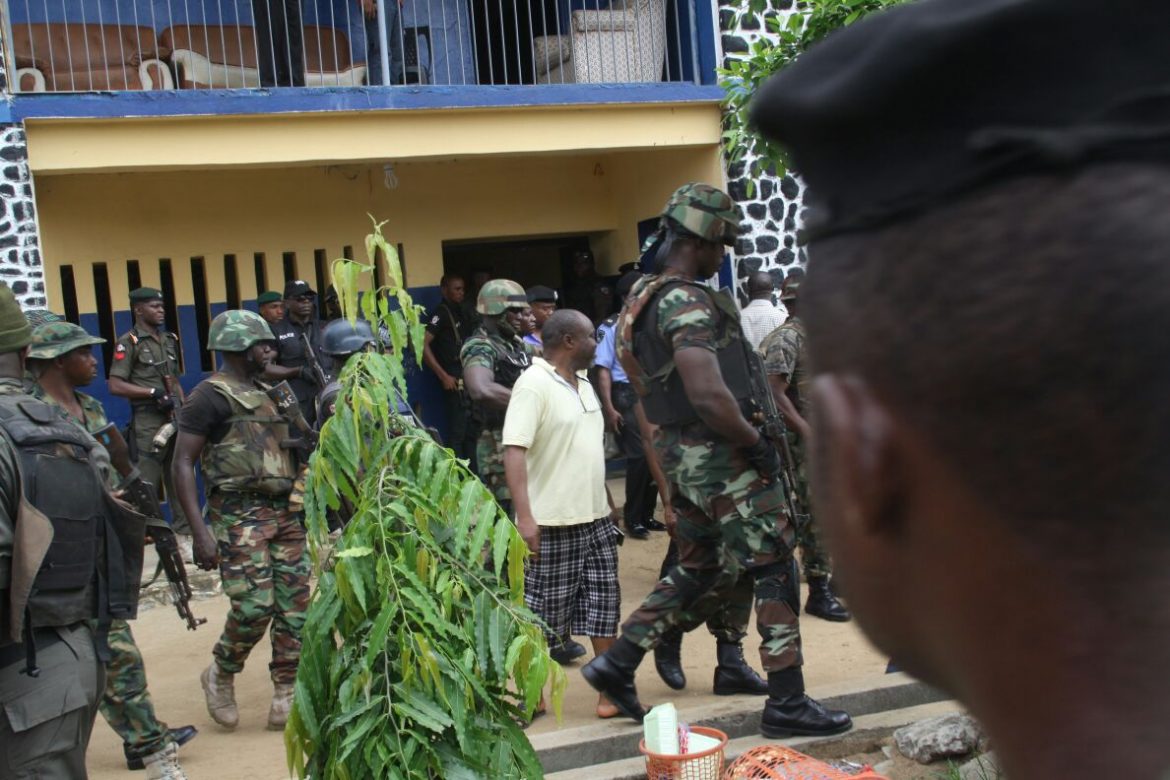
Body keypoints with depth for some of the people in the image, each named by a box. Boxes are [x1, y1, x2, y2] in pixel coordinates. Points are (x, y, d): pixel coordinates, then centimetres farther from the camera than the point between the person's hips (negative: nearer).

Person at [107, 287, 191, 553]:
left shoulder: (170, 340, 15)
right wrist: (154, 393, -16)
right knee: (146, 484, -5)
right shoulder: (129, 342, -5)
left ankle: (182, 535, 16)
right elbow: (115, 385, -11)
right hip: (147, 420, -7)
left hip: (175, 418, 7)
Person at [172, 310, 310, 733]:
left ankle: (286, 693, 13)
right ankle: (220, 676, 15)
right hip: (240, 517, -7)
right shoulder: (211, 396, -6)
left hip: (286, 512, 7)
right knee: (254, 607, -12)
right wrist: (200, 531, -18)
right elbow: (183, 464, -10)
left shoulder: (267, 393, 18)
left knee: (294, 606, 3)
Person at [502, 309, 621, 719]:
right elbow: (514, 450, -21)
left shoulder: (583, 383, 14)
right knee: (544, 612, 2)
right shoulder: (533, 385, -13)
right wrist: (524, 516, -28)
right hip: (552, 523, -8)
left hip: (595, 517, 8)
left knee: (603, 601, 10)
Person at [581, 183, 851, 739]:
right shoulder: (686, 303, -19)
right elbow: (709, 395, -31)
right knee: (775, 569, 0)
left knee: (700, 571, 19)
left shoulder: (647, 297, 14)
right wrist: (757, 443, -17)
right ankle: (786, 704, 7)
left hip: (685, 456, 10)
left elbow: (649, 384, 25)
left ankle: (617, 663, 20)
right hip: (722, 455, -10)